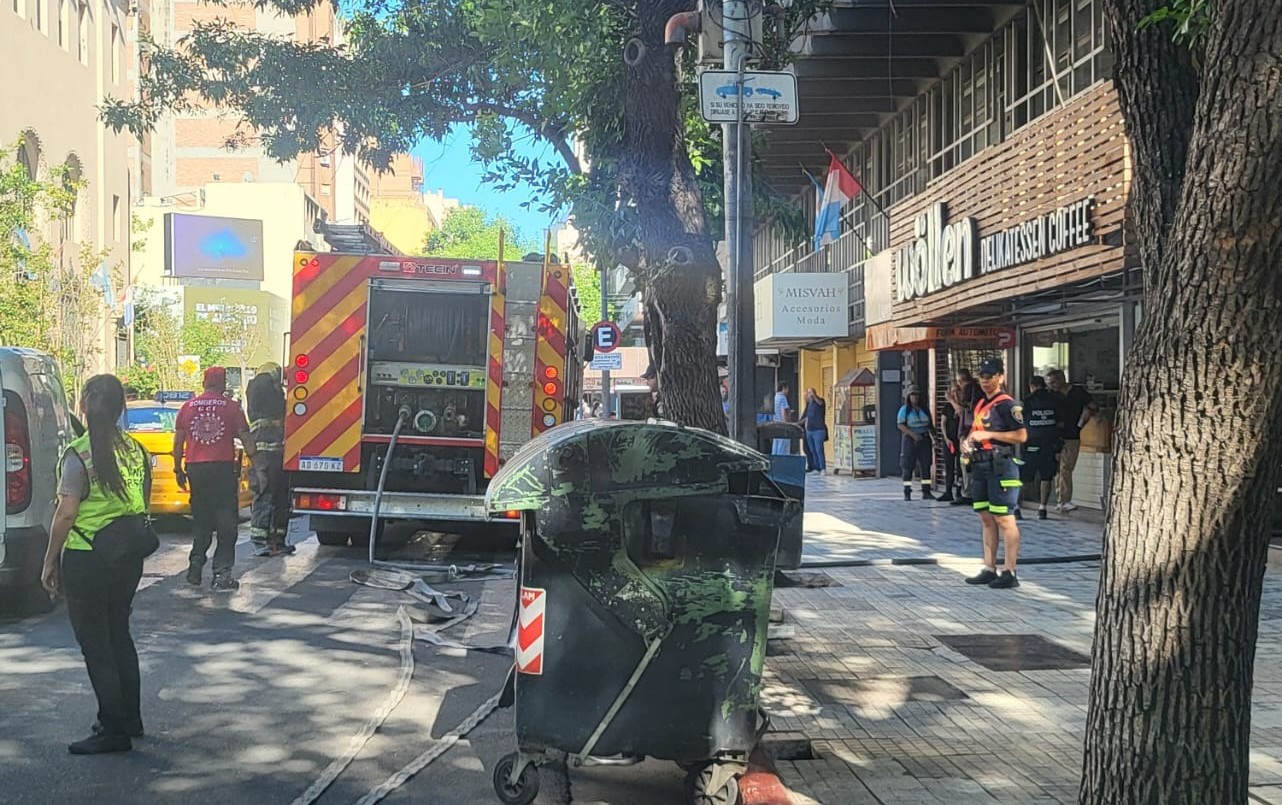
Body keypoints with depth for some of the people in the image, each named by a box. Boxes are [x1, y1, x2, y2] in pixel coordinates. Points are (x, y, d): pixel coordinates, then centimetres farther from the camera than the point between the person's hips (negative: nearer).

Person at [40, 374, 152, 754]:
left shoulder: (79, 455, -15)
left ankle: (113, 730, 4)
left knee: (95, 644, 1)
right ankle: (130, 719, 27)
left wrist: (50, 561, -8)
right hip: (129, 558, 7)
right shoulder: (136, 450, 5)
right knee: (119, 635, 19)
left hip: (87, 561, -7)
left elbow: (66, 513, -17)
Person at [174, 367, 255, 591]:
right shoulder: (231, 407, -2)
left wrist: (178, 470, 16)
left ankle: (195, 570, 15)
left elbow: (178, 442, 8)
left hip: (196, 469, 3)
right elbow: (246, 438, -5)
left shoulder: (188, 407, 6)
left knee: (200, 522, 17)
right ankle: (221, 574, -2)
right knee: (226, 523, 2)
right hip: (223, 469, -3)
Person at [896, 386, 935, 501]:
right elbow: (900, 425, -10)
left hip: (924, 439, 4)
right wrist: (912, 434, -21)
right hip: (910, 440, -4)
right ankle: (907, 493, -1)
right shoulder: (905, 409, 0)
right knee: (908, 467, -4)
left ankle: (926, 492, 6)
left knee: (926, 465, 2)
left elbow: (930, 426, 16)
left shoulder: (924, 409, 13)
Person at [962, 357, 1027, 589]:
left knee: (1004, 519, -7)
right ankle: (989, 569, 17)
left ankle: (1009, 573, -4)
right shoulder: (980, 404, 18)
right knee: (986, 519, 11)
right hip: (980, 466, 9)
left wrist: (989, 435, -17)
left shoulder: (1007, 404, -9)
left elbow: (1021, 435, -17)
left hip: (1001, 467, -9)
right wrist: (967, 442, 8)